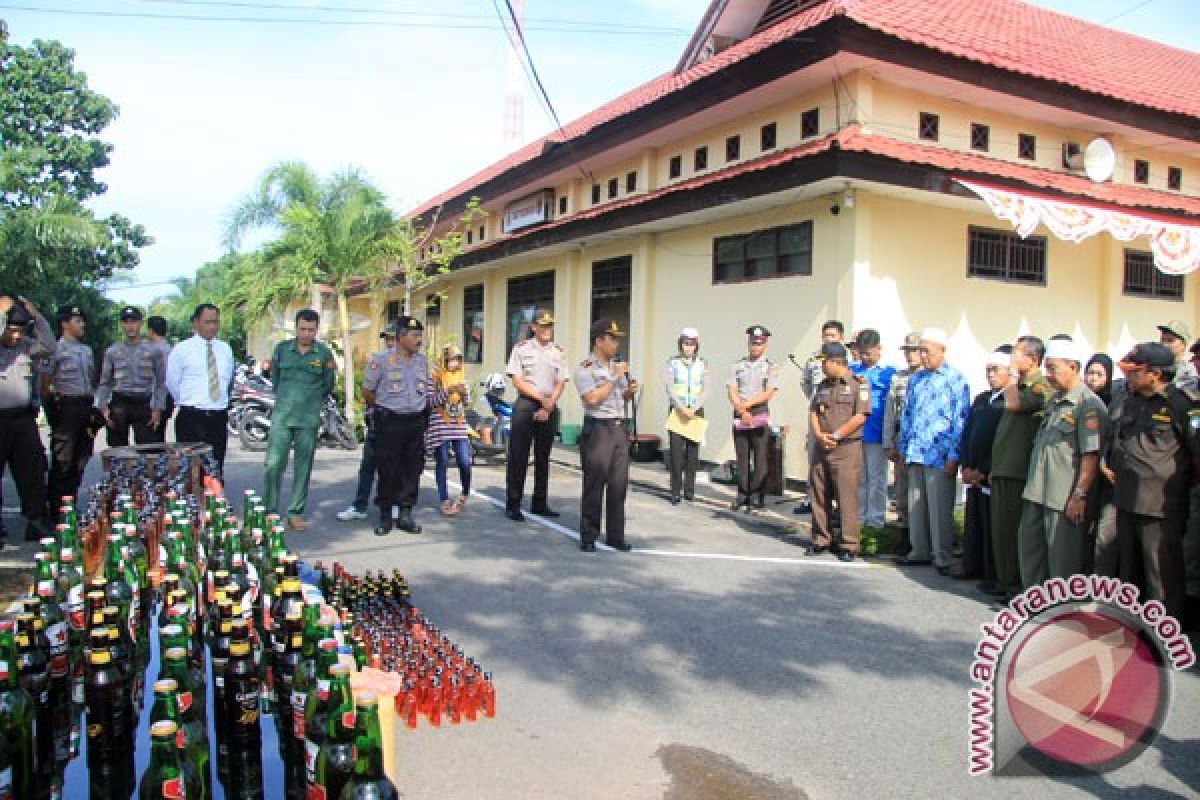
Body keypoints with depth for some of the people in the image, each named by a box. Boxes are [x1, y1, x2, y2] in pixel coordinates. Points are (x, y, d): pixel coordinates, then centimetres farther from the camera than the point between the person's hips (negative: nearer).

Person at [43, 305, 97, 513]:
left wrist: (93, 407, 15)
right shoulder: (57, 349, -6)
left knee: (80, 460, 11)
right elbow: (45, 382, -8)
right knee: (62, 460, -6)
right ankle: (55, 508, 1)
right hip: (67, 407, -7)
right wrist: (52, 406, -10)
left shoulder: (87, 350, 17)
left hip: (86, 407, 7)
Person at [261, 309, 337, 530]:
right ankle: (269, 510, 7)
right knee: (273, 464, -3)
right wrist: (284, 399, 12)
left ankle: (296, 512, 15)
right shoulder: (282, 348, 6)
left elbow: (328, 388, 10)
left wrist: (331, 372, -5)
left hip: (309, 419, 0)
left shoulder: (324, 353, 2)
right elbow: (275, 379, 16)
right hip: (282, 416, 1)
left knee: (303, 468, 5)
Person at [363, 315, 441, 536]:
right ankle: (385, 516, 11)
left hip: (416, 421, 5)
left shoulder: (422, 360, 10)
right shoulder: (380, 360, -6)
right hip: (389, 422, -5)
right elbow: (367, 392, 1)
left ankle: (405, 514, 16)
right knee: (387, 470, -1)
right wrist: (383, 408, 9)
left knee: (413, 469, 6)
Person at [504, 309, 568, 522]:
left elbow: (561, 384, 6)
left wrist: (548, 406, -7)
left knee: (543, 457, 9)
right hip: (526, 403, -3)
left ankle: (540, 503, 17)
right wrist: (540, 398, -11)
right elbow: (517, 380, -5)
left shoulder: (558, 352, 10)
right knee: (518, 456, -3)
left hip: (550, 408, 4)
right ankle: (512, 504, 2)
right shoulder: (521, 349, 1)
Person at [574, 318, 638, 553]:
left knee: (619, 484, 7)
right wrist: (615, 378, -14)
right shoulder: (585, 368, -6)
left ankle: (615, 535, 16)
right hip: (597, 429, -7)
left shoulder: (617, 366, 16)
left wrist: (630, 391, 4)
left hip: (619, 428, 7)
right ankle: (588, 537, 7)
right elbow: (592, 398, -19)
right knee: (594, 485, -2)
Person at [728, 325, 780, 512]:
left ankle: (757, 495, 4)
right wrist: (743, 411, -11)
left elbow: (769, 393, -7)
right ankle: (742, 494, 14)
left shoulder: (771, 367, 3)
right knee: (742, 457, 7)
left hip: (760, 414, -3)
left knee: (760, 457, -2)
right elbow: (732, 392, 2)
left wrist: (747, 403, -14)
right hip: (739, 415, 3)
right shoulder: (738, 365, 10)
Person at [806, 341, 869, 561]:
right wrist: (820, 435, -5)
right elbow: (813, 412, 12)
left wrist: (835, 436, -13)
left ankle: (849, 545, 3)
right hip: (820, 448, 6)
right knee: (819, 495, 10)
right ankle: (821, 539, 20)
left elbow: (860, 417, -12)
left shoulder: (858, 384, -4)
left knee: (847, 496, -4)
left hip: (846, 447, -6)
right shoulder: (822, 385, 16)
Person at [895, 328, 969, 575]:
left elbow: (960, 420, -8)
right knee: (915, 505, 12)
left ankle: (942, 557, 8)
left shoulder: (954, 379, -4)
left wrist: (953, 456, -12)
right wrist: (903, 449, 15)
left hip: (939, 456, -6)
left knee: (939, 508, -1)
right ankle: (920, 551, 23)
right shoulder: (915, 380, 15)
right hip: (915, 454, 6)